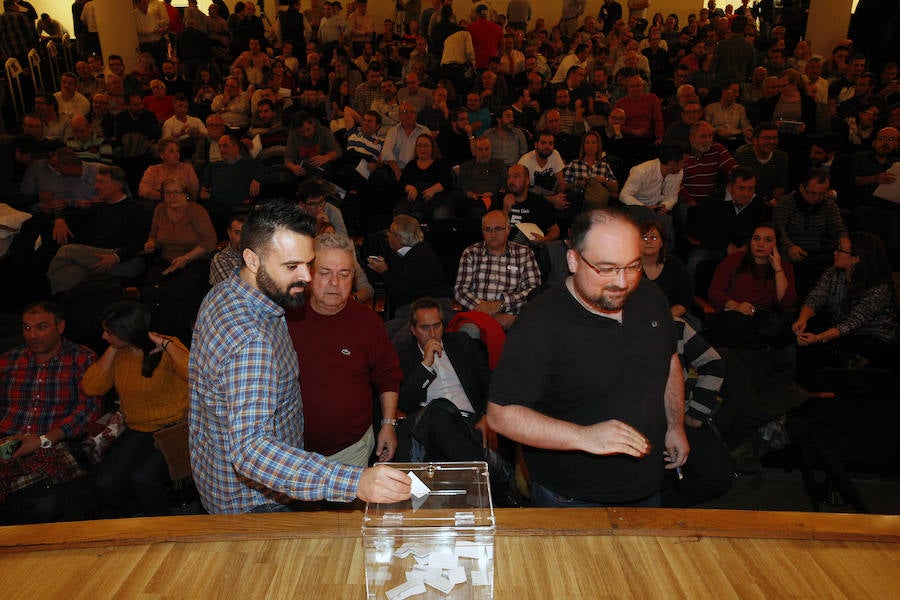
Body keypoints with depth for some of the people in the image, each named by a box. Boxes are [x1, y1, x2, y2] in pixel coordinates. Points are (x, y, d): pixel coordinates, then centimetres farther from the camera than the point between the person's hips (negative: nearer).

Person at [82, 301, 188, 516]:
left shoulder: (167, 349, -11)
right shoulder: (118, 353, 8)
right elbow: (92, 388, -2)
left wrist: (165, 344, -22)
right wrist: (111, 350, -4)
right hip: (136, 431, 6)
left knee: (142, 477, -27)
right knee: (104, 484, -15)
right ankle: (140, 518, 13)